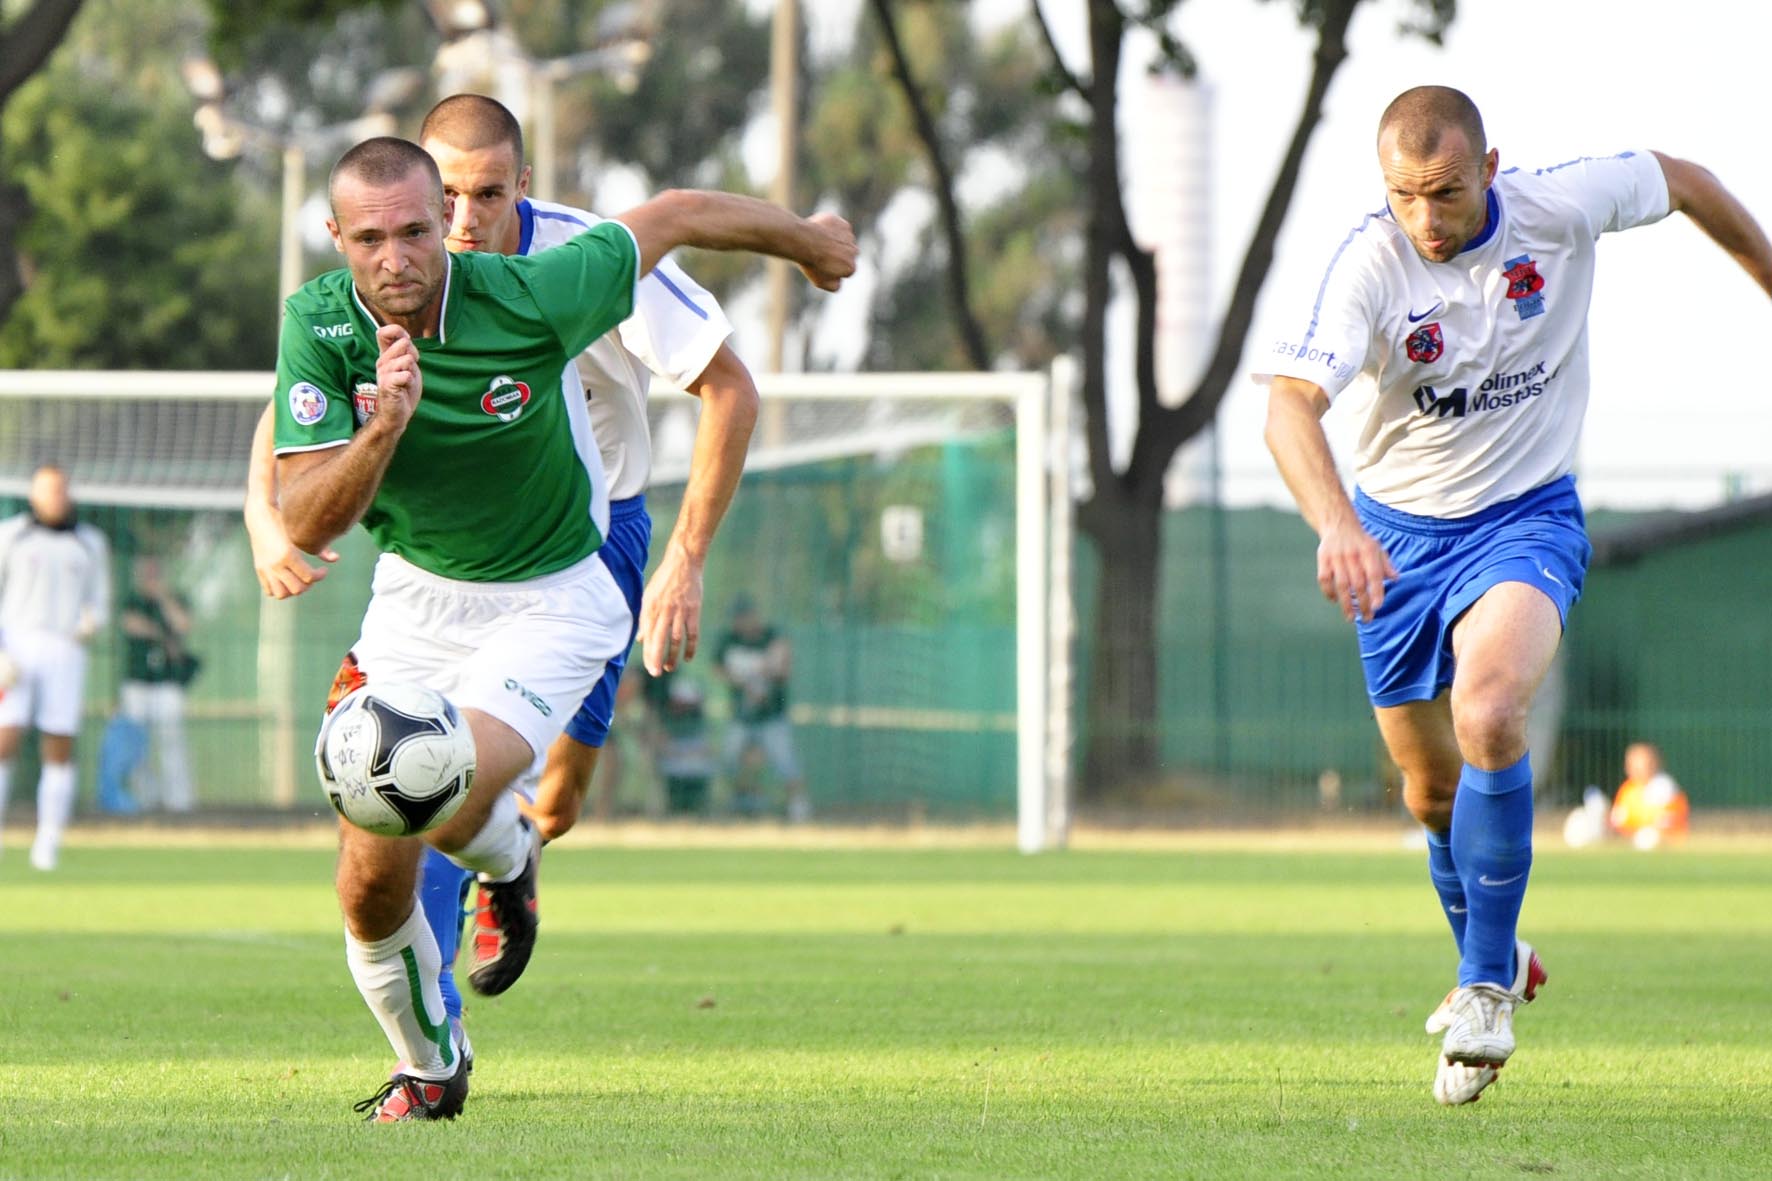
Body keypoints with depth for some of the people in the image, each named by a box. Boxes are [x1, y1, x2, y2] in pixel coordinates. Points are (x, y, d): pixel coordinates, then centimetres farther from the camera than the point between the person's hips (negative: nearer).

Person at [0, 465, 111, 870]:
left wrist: (92, 623, -6)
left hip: (65, 651, 2)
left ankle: (48, 845, 3)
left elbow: (99, 604, 18)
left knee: (60, 750, -3)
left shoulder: (90, 543, 14)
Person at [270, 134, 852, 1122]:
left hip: (548, 602, -3)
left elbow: (677, 217, -9)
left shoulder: (530, 297, -26)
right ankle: (430, 1067, 29)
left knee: (447, 807, -27)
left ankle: (510, 856, 11)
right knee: (371, 884, -1)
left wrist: (805, 237, 9)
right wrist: (384, 426, -41)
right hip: (415, 594, 3)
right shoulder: (318, 326, -19)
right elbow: (305, 524, -23)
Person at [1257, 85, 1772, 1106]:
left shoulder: (1560, 207, -16)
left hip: (1527, 516, -1)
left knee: (1488, 716, -28)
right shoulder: (1371, 265, -21)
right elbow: (1291, 405, -33)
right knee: (1433, 790, 11)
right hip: (1397, 531, 1)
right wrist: (1336, 523, -51)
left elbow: (1682, 181, 5)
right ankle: (1490, 957, 41)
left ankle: (1488, 985, -15)